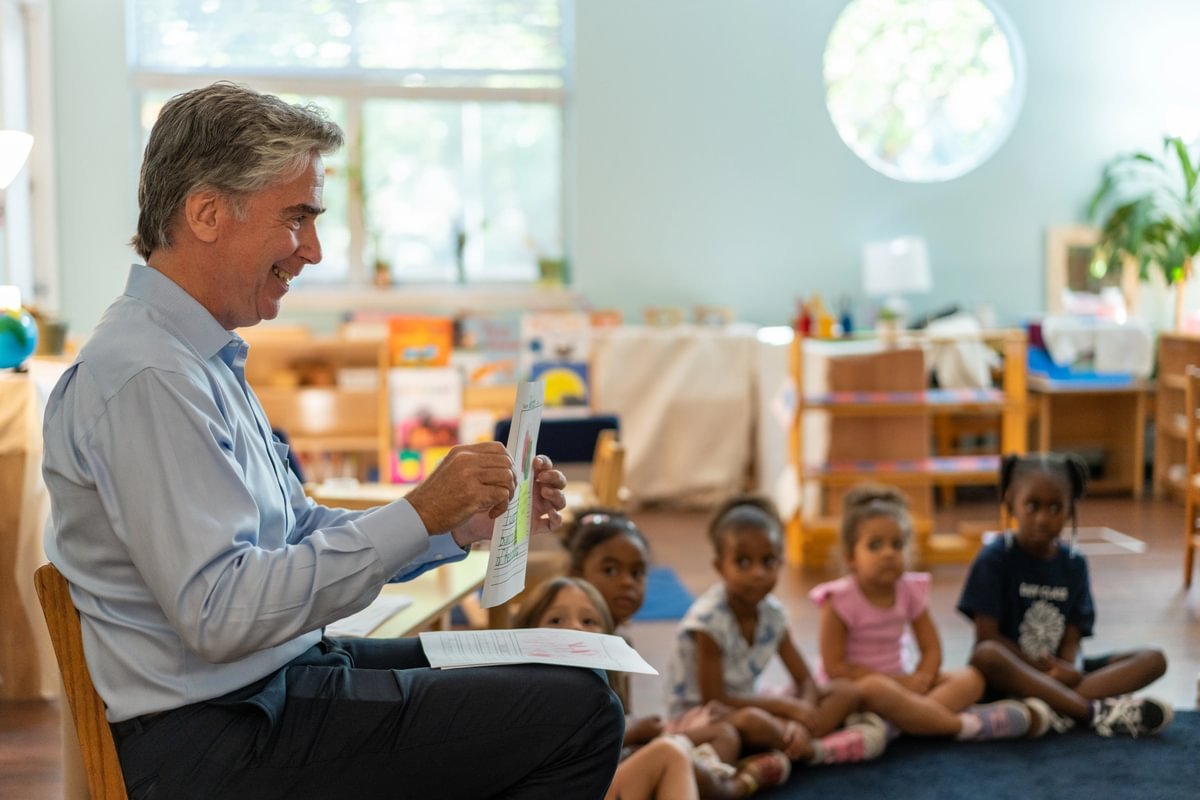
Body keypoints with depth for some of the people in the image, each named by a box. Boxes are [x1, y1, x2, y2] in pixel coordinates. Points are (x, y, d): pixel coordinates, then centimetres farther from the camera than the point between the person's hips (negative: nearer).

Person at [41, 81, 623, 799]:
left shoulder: (207, 361, 12)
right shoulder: (147, 378, -21)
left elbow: (299, 530, 15)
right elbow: (219, 615, -28)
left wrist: (466, 522, 2)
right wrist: (419, 515, -25)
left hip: (271, 682, 10)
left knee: (570, 681, 18)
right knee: (579, 714, -15)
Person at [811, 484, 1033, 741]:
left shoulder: (910, 591, 2)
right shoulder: (839, 599, -14)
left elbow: (931, 649, 5)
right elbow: (834, 667, -17)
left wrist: (920, 678, -19)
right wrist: (895, 681, -21)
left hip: (899, 681, 7)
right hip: (852, 687, -6)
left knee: (970, 678, -10)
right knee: (876, 690, -41)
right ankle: (964, 724, -31)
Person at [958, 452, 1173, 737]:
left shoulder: (1074, 562, 6)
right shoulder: (995, 558, -7)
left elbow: (1072, 640, 2)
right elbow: (987, 635, -11)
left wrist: (1070, 669, -21)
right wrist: (1041, 666, -18)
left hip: (1058, 673, 5)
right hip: (1010, 674, -5)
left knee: (1153, 659, -11)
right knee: (985, 656, -39)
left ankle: (1058, 707, -33)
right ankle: (1094, 711, -35)